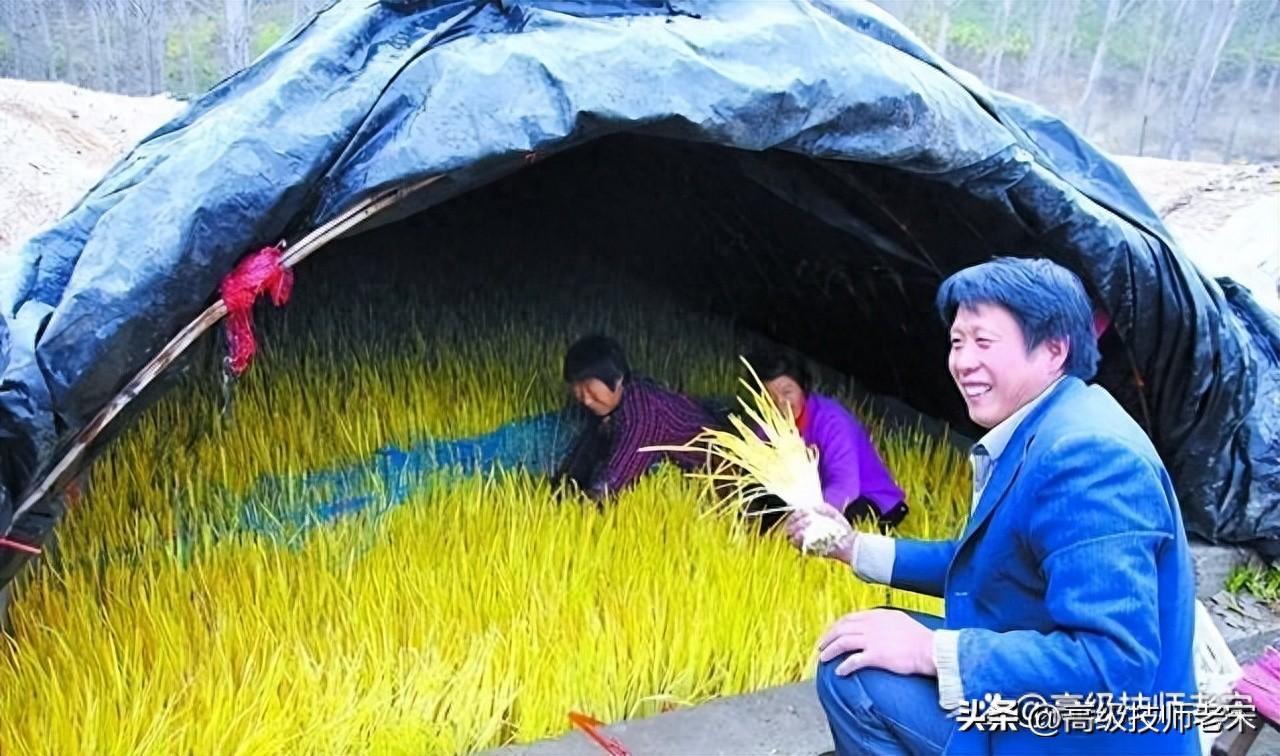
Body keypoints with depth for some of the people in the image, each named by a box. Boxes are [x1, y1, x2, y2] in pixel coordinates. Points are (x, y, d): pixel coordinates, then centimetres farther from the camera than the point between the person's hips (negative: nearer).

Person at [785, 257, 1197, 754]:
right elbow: (984, 564, 17)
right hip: (1037, 705, 9)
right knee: (852, 656, 13)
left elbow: (1114, 665, -32)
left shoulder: (1087, 453, -27)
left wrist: (931, 651, -27)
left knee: (850, 668, -12)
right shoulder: (1032, 434, 5)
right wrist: (854, 547, 12)